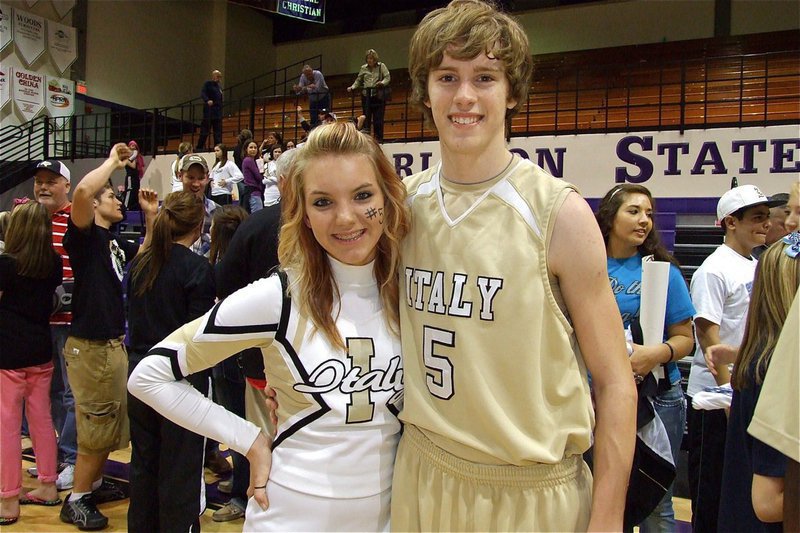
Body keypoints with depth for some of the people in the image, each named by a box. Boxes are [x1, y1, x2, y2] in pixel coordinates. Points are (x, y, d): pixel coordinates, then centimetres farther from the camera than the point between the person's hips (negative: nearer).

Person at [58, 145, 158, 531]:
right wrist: (112, 161, -16)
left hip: (114, 344, 9)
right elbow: (82, 191, -30)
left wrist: (150, 216, 15)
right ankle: (76, 501, 15)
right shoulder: (84, 235, -11)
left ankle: (94, 483, 37)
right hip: (90, 346, -9)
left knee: (114, 424, 20)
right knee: (96, 428, 0)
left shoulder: (114, 242, 13)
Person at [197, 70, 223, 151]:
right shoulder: (207, 83, -1)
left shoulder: (219, 87, 19)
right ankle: (199, 147, 1)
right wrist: (207, 100, -34)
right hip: (209, 111, -7)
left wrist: (221, 113, 17)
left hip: (218, 113, 7)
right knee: (205, 131, -5)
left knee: (218, 132, 4)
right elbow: (202, 94, -15)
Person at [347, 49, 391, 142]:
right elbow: (358, 80, 18)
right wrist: (352, 87, 3)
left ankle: (379, 137, 5)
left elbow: (387, 77, 0)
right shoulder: (363, 68, 11)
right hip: (366, 95, 3)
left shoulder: (381, 66, 4)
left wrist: (382, 83, -19)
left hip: (378, 95, -2)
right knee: (366, 117, 3)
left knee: (378, 117, -3)